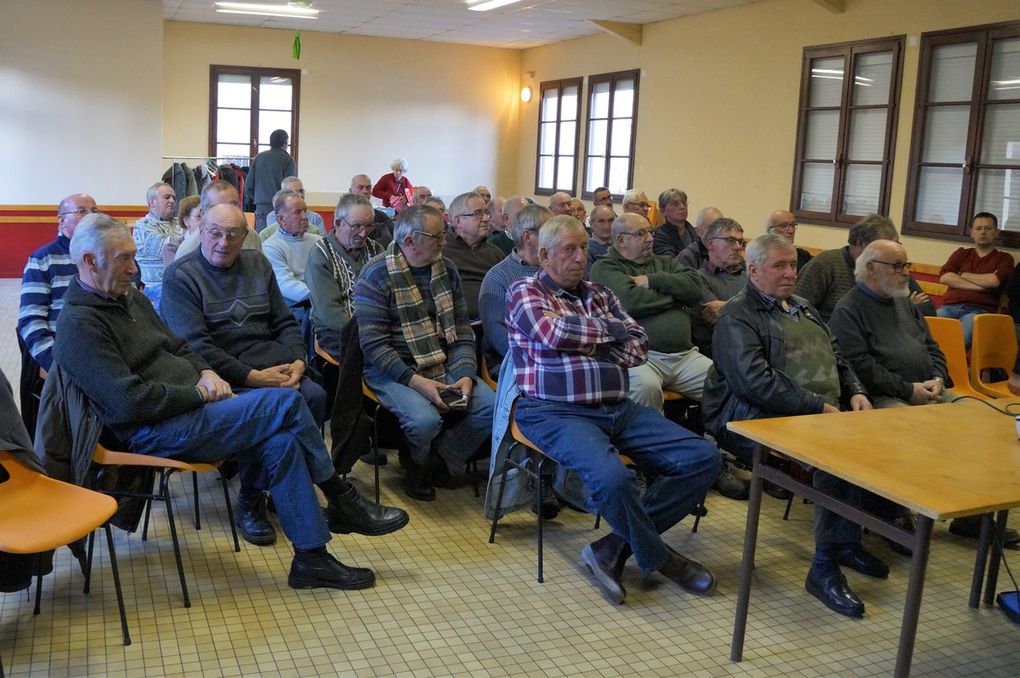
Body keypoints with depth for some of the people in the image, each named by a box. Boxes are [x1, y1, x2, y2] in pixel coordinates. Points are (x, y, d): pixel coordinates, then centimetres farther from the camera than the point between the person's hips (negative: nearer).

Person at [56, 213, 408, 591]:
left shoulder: (129, 298, 17)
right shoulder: (79, 325, -12)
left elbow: (177, 348, 25)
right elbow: (130, 401, -21)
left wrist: (204, 372, 3)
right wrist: (199, 393, -13)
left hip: (191, 406, 9)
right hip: (157, 434, -9)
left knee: (280, 442, -15)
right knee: (285, 403, -20)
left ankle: (311, 557, -7)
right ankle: (341, 501, -3)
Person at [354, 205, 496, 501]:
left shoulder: (447, 269, 8)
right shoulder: (376, 275, -11)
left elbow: (462, 331, 9)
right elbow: (374, 344, -16)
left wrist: (464, 375, -8)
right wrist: (416, 381, -24)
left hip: (442, 366, 6)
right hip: (392, 369, -5)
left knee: (491, 407, -15)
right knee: (425, 419, -31)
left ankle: (439, 457, 8)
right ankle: (417, 463, 5)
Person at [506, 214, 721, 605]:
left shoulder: (600, 295, 22)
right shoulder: (525, 291, 5)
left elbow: (638, 344, 11)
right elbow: (552, 332, -16)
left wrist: (594, 349, -5)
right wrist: (609, 329, -1)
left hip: (619, 409, 7)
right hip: (557, 412, -7)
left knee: (703, 457, -7)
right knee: (612, 477, -35)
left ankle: (615, 548, -9)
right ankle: (658, 557, -3)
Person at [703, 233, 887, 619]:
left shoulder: (803, 308, 24)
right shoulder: (737, 317, -4)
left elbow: (836, 358, 30)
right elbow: (756, 382, -18)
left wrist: (855, 392, 9)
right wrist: (819, 406, -19)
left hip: (823, 414, 9)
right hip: (757, 420, -8)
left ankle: (849, 541, -1)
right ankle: (825, 565, -22)